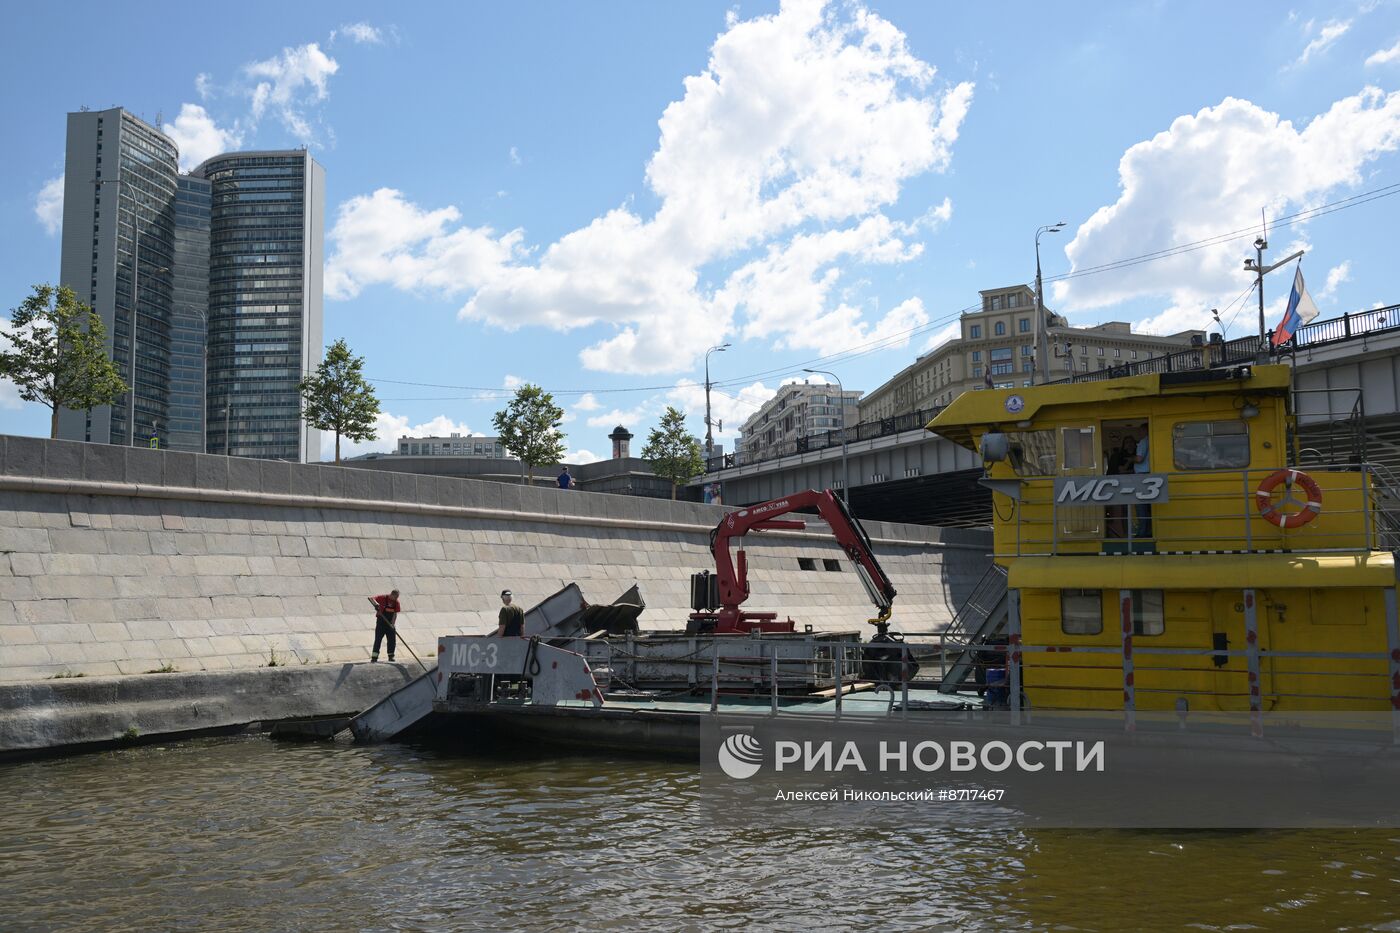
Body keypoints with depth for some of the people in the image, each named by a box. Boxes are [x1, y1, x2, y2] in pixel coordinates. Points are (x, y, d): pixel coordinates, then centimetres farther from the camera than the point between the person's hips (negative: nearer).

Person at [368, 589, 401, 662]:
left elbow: (395, 613, -2)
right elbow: (371, 598, -17)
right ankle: (374, 657, -1)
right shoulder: (383, 598, -12)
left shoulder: (396, 602, 0)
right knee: (378, 639, -4)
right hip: (381, 621, -4)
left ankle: (391, 656, 14)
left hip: (390, 623, 4)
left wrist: (392, 623, -14)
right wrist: (376, 604, -37)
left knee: (392, 640, 3)